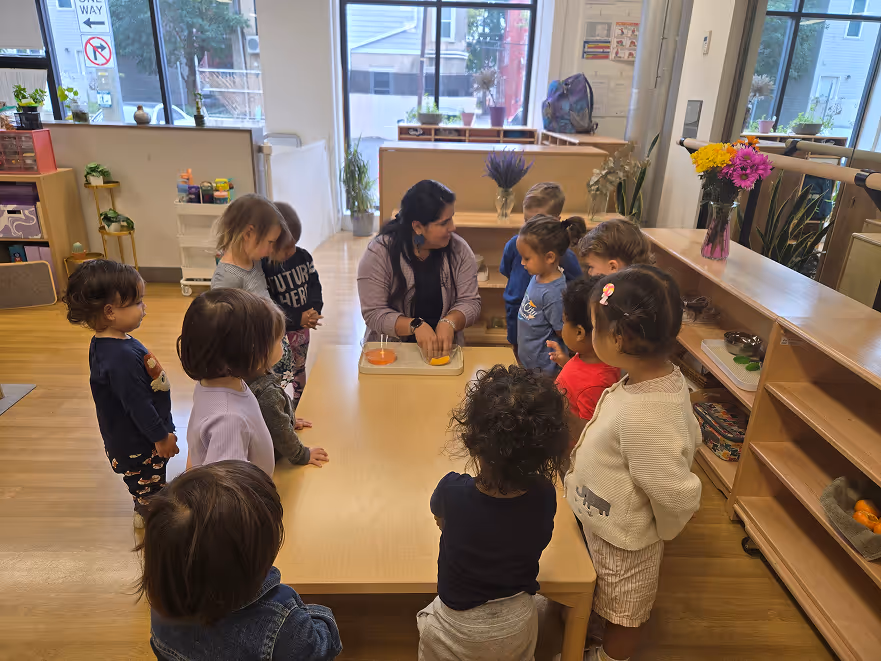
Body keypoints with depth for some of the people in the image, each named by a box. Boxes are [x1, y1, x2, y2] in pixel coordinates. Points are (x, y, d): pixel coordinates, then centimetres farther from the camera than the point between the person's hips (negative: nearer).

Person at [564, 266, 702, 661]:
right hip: (612, 523, 8)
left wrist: (662, 532, -10)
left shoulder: (643, 416, -41)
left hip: (622, 540, -8)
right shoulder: (664, 376, -14)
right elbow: (688, 438, 2)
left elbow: (678, 497, -32)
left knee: (621, 614, 23)